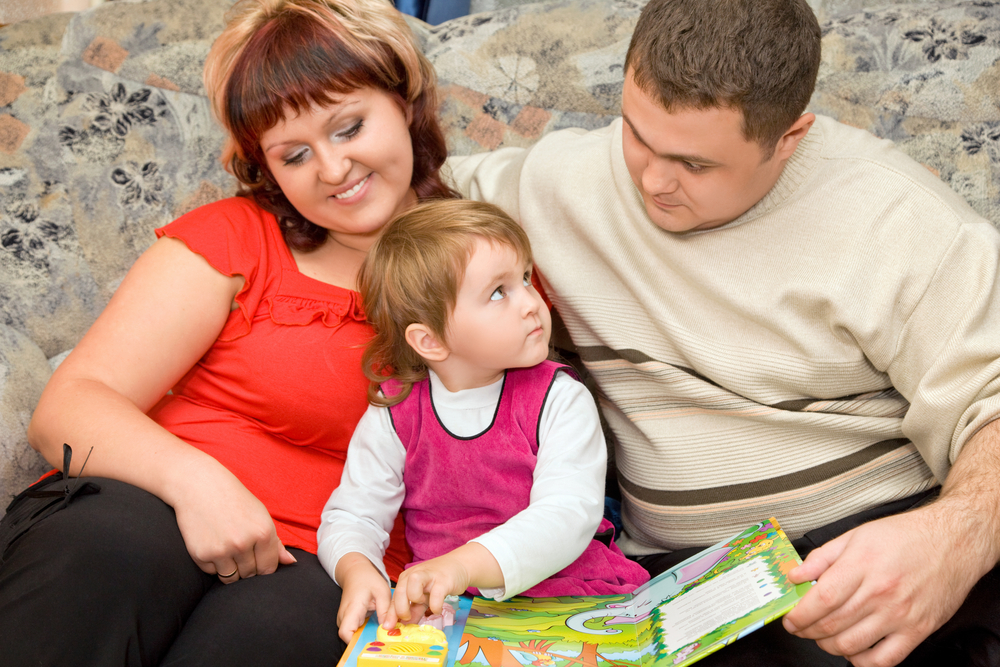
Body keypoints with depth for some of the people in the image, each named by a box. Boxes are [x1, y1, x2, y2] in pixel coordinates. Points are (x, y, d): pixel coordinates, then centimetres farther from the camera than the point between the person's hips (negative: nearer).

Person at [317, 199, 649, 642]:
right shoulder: (393, 417, -1)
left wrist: (463, 564, -36)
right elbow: (351, 516, 6)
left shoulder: (559, 401, -6)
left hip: (573, 598, 0)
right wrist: (357, 571, -20)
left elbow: (567, 516, -20)